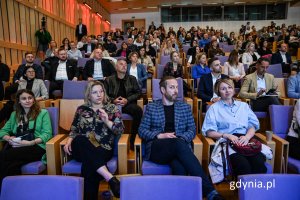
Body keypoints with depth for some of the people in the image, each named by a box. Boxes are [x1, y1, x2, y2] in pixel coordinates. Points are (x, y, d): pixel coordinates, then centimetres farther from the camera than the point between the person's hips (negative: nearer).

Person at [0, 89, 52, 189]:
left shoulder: (43, 113, 10)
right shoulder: (14, 114, 25)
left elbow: (47, 134, -1)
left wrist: (30, 143, -16)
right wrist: (9, 138, -3)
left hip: (36, 147, -4)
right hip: (15, 146, 4)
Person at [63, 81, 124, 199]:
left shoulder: (112, 108, 9)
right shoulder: (81, 109, 16)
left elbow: (120, 130, 1)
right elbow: (74, 130, 18)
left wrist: (107, 121, -15)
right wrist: (69, 141, -2)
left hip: (104, 149, -2)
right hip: (82, 148, 3)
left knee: (89, 163, -37)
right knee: (82, 140, -36)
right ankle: (110, 178, -43)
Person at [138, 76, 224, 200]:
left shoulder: (185, 107, 18)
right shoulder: (151, 107, 13)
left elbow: (192, 130, 11)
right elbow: (141, 130, 7)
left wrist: (181, 139, -10)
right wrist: (159, 136, -10)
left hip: (178, 147, 2)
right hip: (157, 149, -2)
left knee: (179, 166, -38)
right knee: (178, 144, -37)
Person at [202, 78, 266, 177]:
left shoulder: (243, 105, 25)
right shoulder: (214, 108, 14)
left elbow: (253, 125, 15)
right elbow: (209, 132, 3)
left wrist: (247, 137, -7)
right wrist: (227, 136, -11)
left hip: (246, 140, 3)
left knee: (259, 163, -28)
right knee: (243, 165, -32)